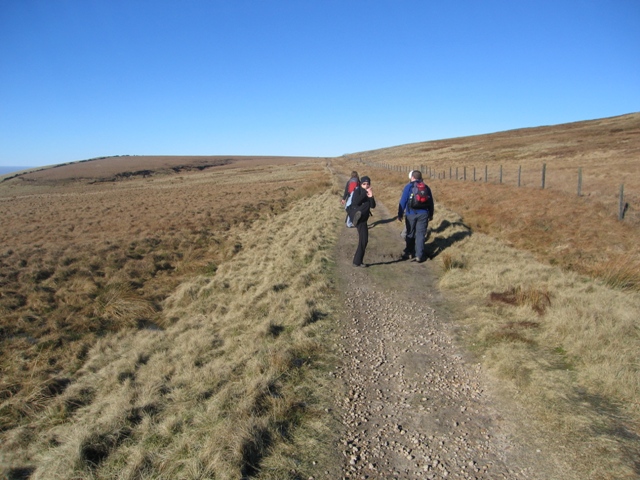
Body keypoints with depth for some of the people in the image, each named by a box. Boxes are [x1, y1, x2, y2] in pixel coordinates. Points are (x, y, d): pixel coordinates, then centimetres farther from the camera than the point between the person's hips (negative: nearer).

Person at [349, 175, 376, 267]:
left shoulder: (368, 193, 13)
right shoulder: (358, 191, -3)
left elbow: (373, 206, 1)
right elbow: (355, 202, -20)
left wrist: (371, 197, -15)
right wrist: (365, 193, -21)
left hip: (362, 219, 6)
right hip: (354, 214, -6)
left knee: (364, 240, 3)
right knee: (366, 204, -27)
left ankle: (357, 262, 10)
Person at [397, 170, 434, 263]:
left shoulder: (408, 187, -3)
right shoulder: (426, 187, 7)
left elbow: (403, 202, -7)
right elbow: (431, 202, 12)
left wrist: (400, 214, -2)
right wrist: (431, 214, 22)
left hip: (411, 214, -2)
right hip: (423, 214, 2)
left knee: (410, 234, 12)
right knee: (420, 234, 3)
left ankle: (409, 253, 21)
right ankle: (419, 255, 1)